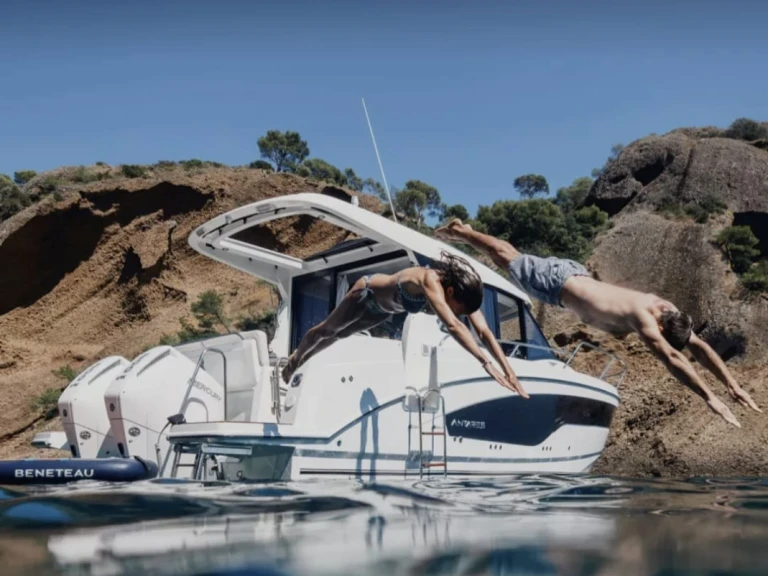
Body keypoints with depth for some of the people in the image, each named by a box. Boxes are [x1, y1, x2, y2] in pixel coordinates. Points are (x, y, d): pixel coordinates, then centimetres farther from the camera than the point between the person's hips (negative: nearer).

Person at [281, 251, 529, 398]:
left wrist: (508, 369, -40)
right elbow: (452, 325, -60)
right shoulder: (430, 280, -48)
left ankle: (300, 361, 52)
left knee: (338, 335, 27)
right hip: (368, 292, -6)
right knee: (327, 329, 19)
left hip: (385, 308, 6)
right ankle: (294, 359, 48)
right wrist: (486, 363, -66)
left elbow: (485, 332, -31)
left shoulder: (462, 287, -28)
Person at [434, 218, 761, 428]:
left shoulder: (666, 311, -14)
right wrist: (710, 398, -52)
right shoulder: (643, 318, -38)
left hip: (574, 275, 8)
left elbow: (699, 347, -10)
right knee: (507, 259, 14)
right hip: (558, 283, -8)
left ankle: (464, 231, 47)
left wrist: (732, 385, -18)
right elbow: (672, 358, -49)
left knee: (515, 260, 27)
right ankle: (460, 232, 35)